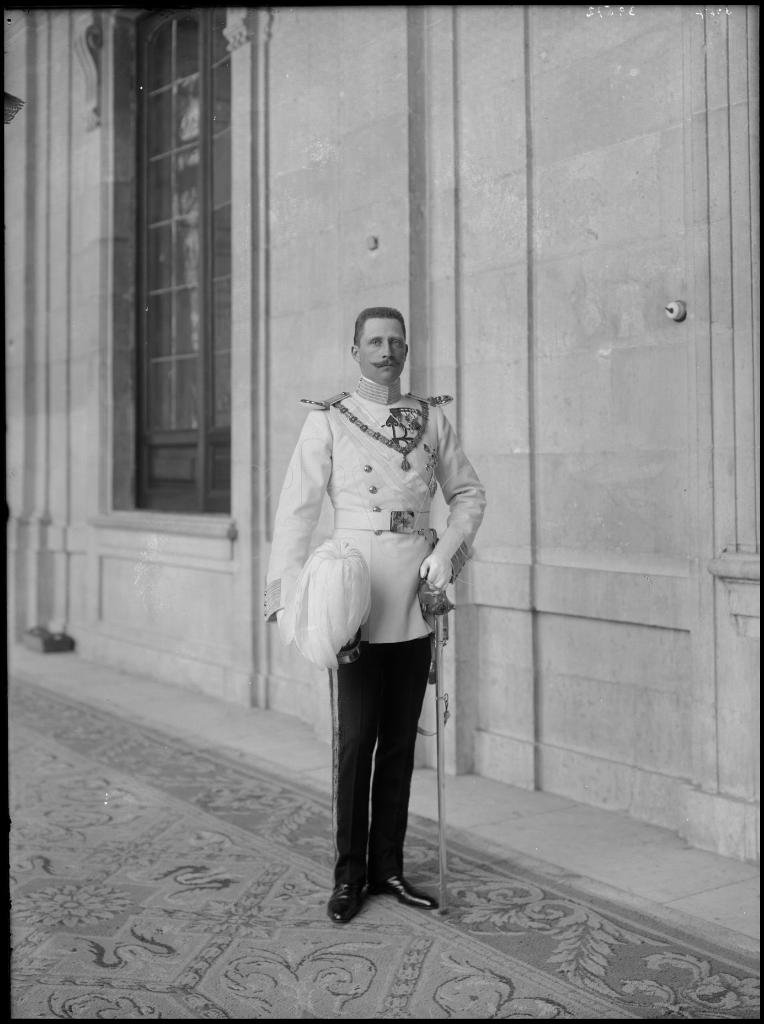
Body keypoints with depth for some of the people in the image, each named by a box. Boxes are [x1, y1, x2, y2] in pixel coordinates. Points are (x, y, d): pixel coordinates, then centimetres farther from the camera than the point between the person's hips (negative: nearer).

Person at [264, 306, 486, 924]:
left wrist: (448, 549, -1)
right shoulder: (328, 420, 0)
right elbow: (297, 508, -3)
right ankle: (350, 874, 12)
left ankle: (389, 866, 22)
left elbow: (469, 493, 16)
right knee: (355, 738, -1)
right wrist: (288, 595, -10)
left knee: (401, 738, 10)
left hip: (417, 594, 4)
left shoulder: (432, 418, 9)